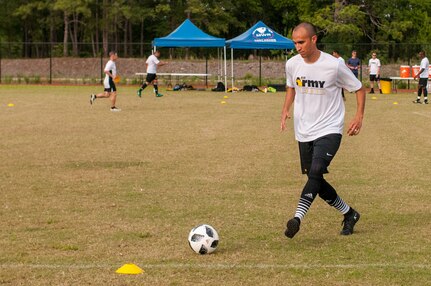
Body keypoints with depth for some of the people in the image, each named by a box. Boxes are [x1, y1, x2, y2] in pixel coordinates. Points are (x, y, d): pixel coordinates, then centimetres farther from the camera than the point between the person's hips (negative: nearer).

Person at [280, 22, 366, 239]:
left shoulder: (334, 65, -14)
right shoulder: (292, 64, -1)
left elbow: (359, 88, 0)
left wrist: (359, 117, -10)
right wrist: (286, 110, 4)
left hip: (329, 130, -5)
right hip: (304, 131, 5)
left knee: (316, 172, -26)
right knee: (316, 181, 8)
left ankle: (297, 219, -33)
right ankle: (349, 214, 28)